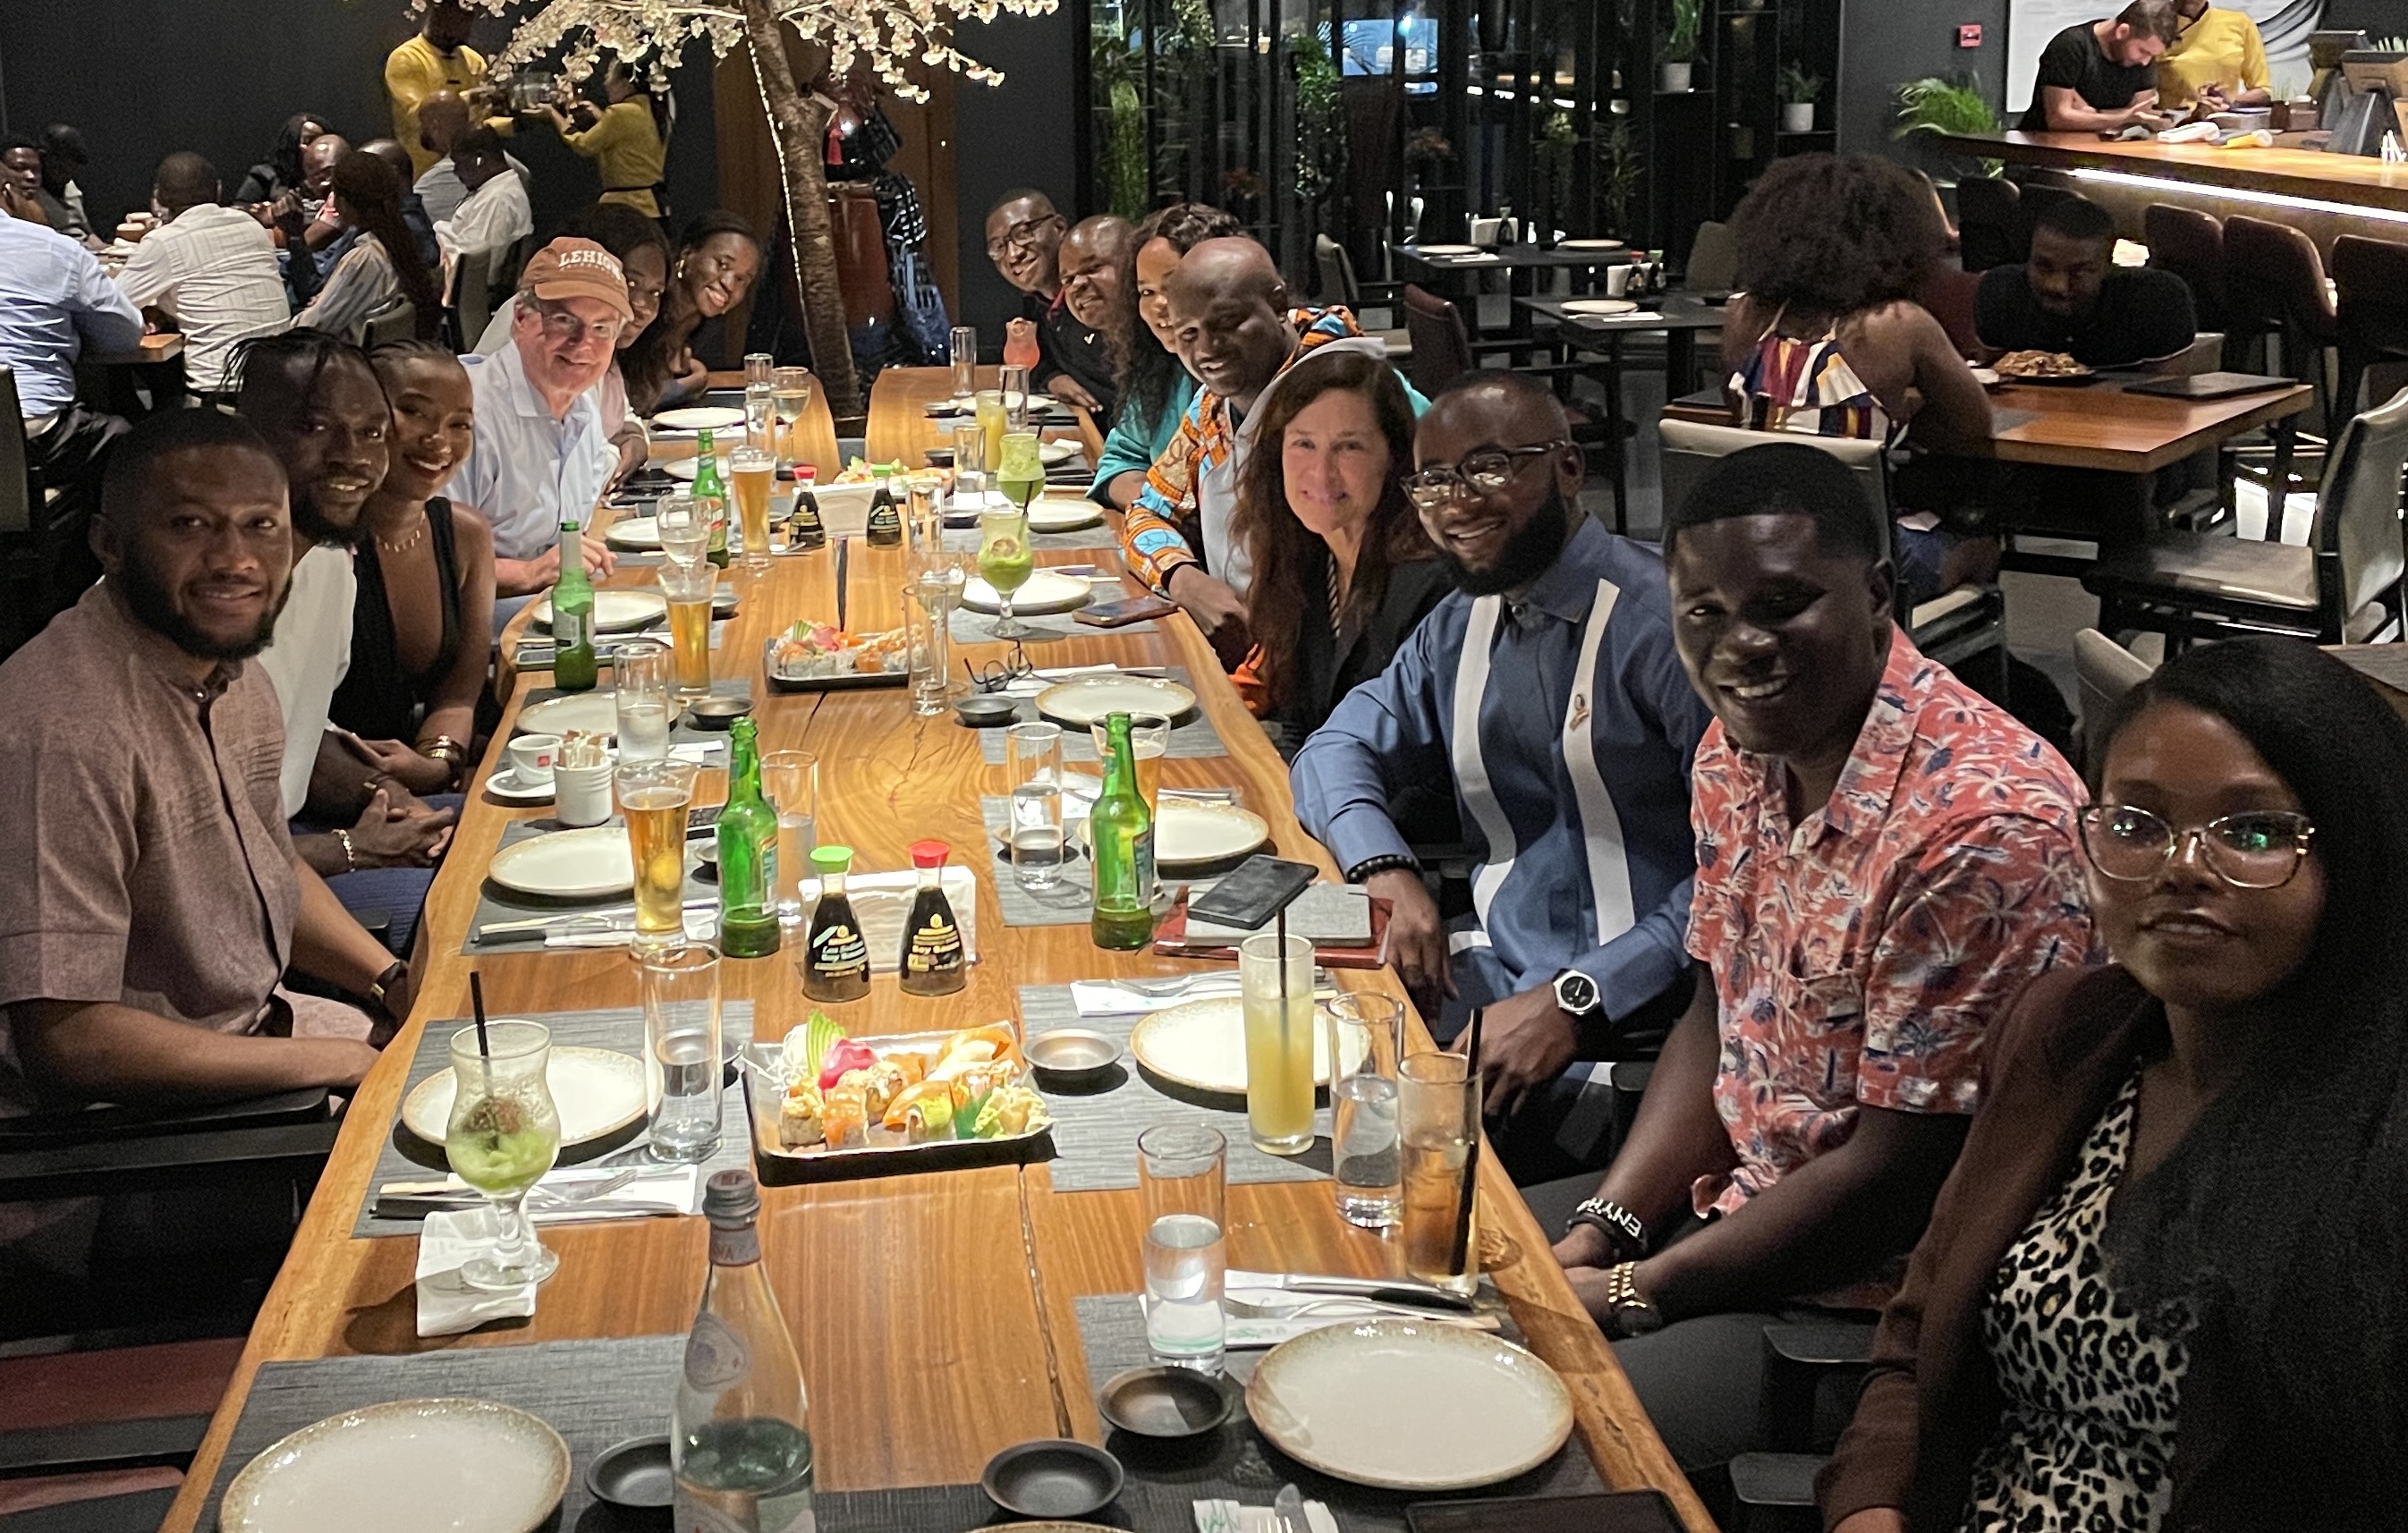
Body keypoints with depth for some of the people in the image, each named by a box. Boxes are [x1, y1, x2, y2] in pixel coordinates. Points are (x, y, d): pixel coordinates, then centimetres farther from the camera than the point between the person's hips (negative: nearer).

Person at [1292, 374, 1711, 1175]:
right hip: (1490, 963, 7)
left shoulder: (1663, 622, -14)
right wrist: (1388, 872, -4)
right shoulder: (1460, 626, 12)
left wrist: (1575, 1004, -24)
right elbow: (1338, 750, 18)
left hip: (1626, 1011, -7)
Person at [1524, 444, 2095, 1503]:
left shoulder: (1984, 822, -27)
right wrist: (1603, 1234, -1)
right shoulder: (1739, 747, 0)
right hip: (1741, 1195, 8)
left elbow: (1903, 1175, -23)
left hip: (1878, 1286, -8)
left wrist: (1634, 1294, -16)